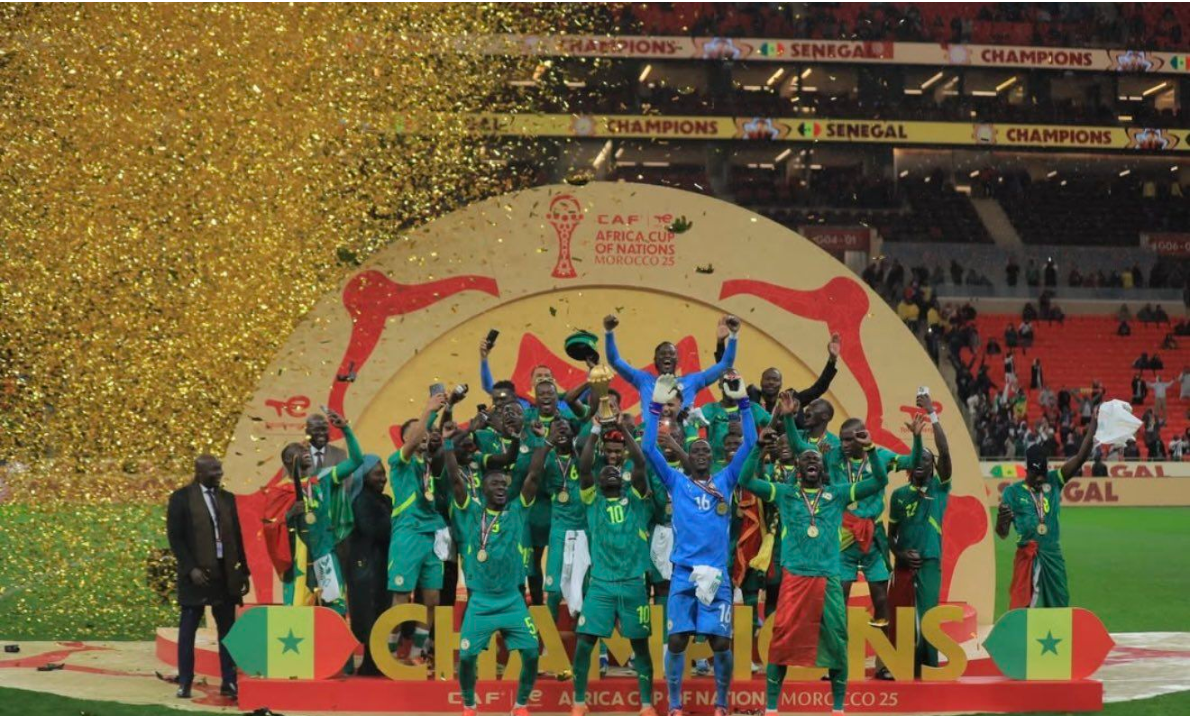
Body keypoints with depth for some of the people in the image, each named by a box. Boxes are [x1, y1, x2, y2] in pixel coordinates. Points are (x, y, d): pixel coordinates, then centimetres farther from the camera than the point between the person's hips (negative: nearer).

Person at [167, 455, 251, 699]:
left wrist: (244, 570, 9)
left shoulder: (227, 498, 13)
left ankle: (229, 682, 7)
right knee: (188, 630, 1)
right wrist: (190, 569, -15)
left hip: (226, 574, 4)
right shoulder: (181, 498, -2)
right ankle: (185, 683, 6)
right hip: (198, 574, -4)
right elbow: (175, 537, -6)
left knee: (228, 630, 3)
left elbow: (237, 536, 14)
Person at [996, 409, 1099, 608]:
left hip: (1053, 556, 5)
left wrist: (1094, 421, -7)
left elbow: (1081, 457, 2)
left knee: (1058, 610, 12)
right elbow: (1003, 533, -4)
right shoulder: (1013, 492, -1)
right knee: (1022, 609, -11)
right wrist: (1001, 519, -28)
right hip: (1028, 556, -5)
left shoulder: (1053, 482, 9)